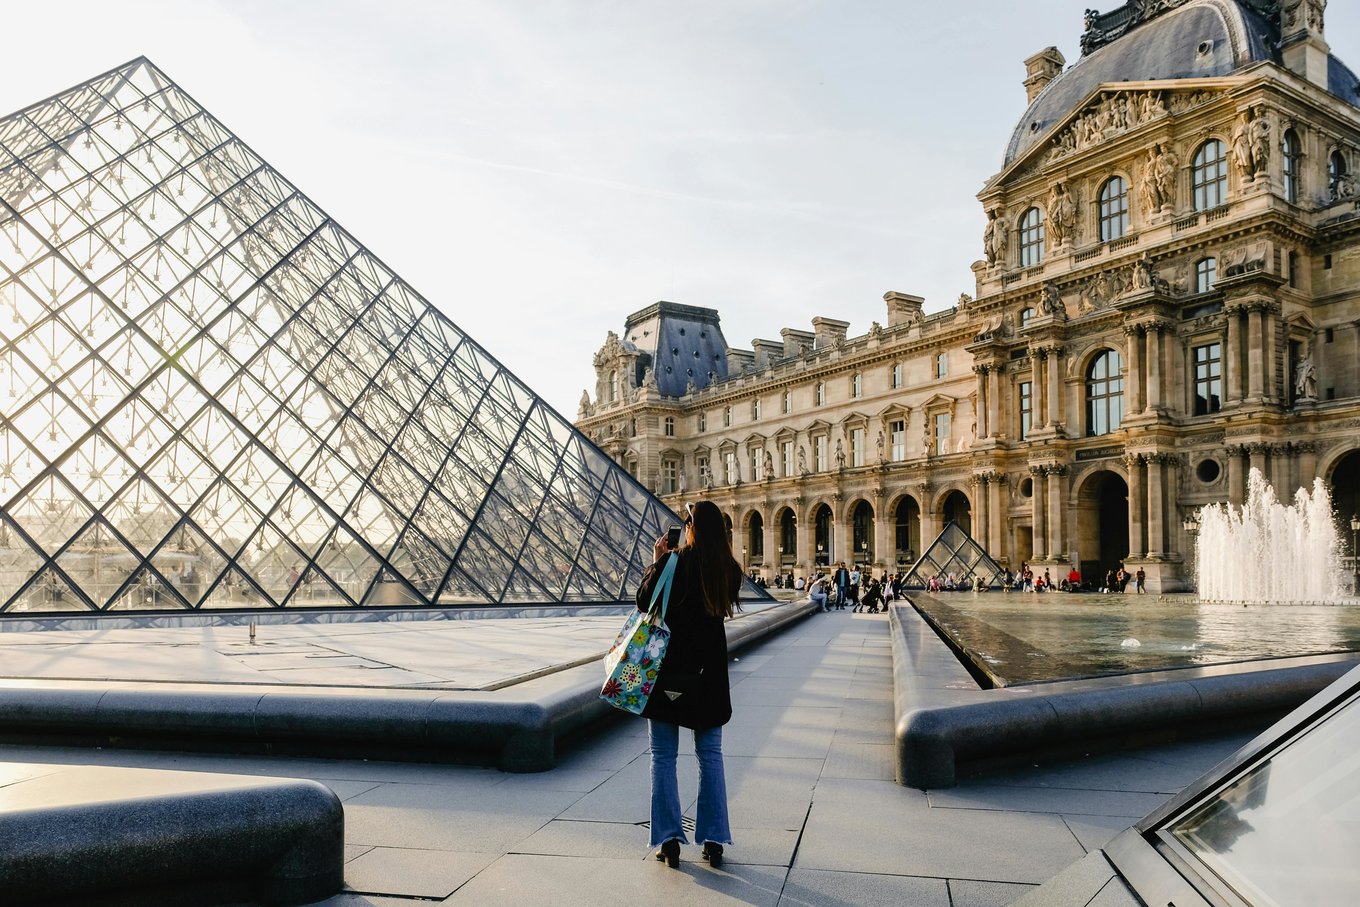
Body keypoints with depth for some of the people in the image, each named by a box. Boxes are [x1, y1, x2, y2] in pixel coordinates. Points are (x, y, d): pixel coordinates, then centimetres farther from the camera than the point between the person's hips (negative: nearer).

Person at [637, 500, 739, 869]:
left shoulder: (672, 563, -14)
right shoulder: (730, 570, -2)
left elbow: (643, 602, -4)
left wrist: (656, 562, 6)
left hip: (668, 670, -3)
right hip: (709, 672, 4)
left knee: (663, 757, 8)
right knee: (710, 756, 13)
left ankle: (669, 839, 10)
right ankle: (714, 840, 14)